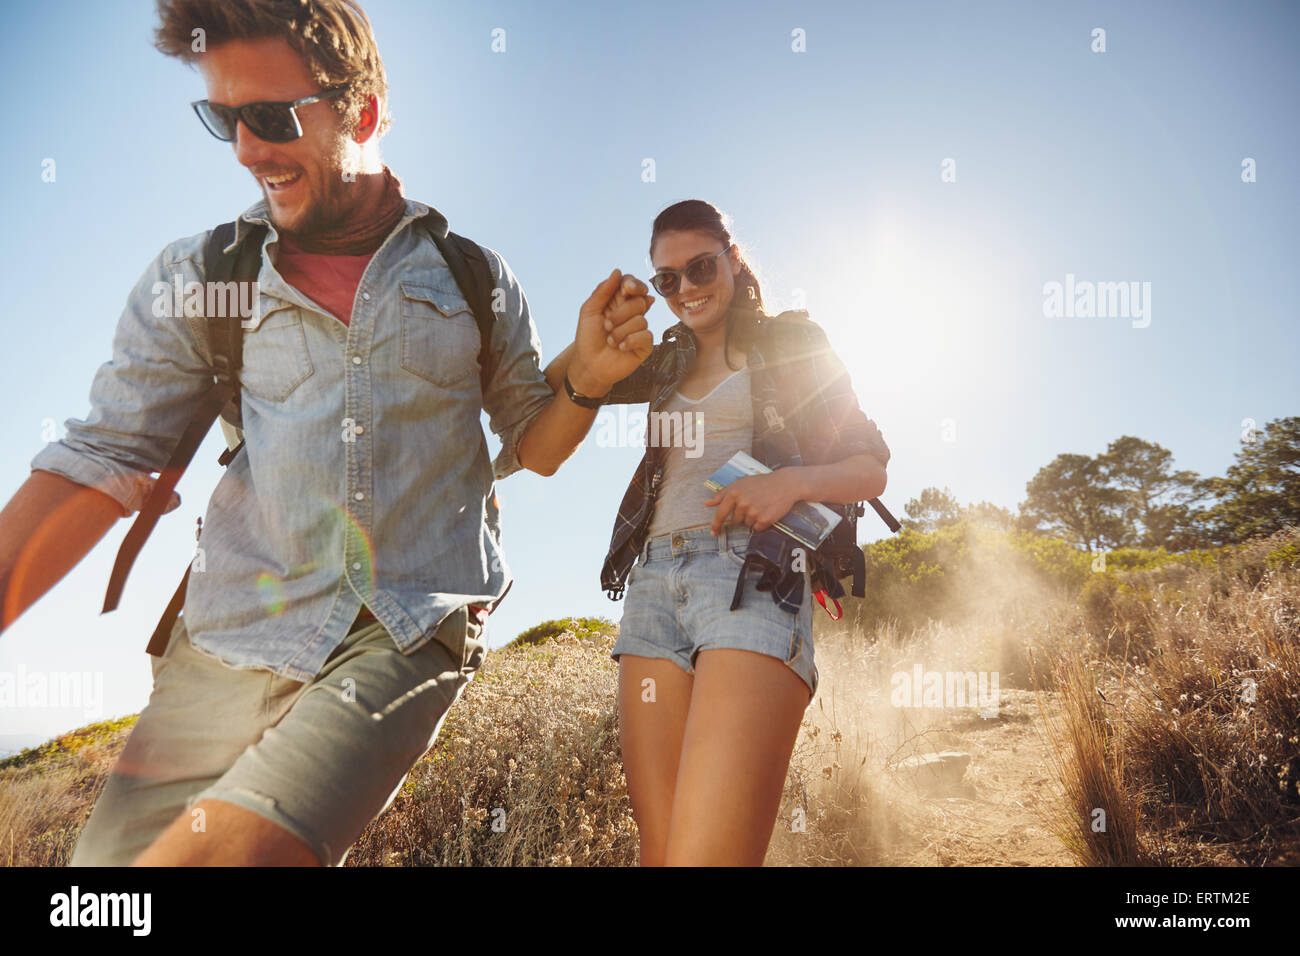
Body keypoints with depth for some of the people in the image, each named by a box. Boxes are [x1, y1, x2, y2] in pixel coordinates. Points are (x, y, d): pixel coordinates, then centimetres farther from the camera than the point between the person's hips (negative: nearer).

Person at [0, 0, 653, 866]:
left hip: (411, 635, -2)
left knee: (219, 850, -23)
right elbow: (102, 460, 2)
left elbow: (532, 445, 12)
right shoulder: (194, 278, 6)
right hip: (227, 645, 3)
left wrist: (586, 381, -8)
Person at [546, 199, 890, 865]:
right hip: (655, 586, 5)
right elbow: (551, 386, 25)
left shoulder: (791, 344, 13)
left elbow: (870, 469, 9)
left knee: (704, 854, -21)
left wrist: (791, 482, -11)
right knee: (659, 850, 0)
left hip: (751, 579, -4)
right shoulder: (667, 364, 25)